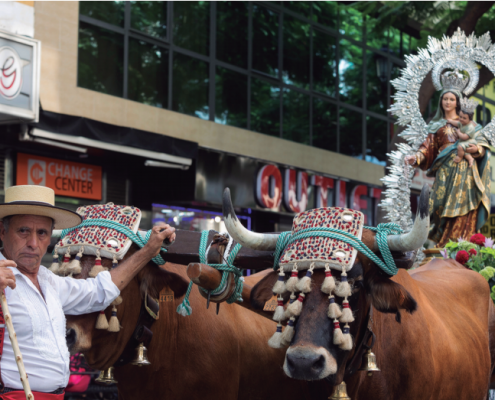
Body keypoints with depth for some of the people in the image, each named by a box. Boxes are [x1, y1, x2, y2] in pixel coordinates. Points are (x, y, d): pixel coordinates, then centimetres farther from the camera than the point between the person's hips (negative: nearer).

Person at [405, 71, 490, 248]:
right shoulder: (437, 125, 18)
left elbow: (482, 143, 9)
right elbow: (428, 147, 5)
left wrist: (477, 148, -14)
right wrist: (415, 157, -14)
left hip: (465, 172, -1)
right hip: (445, 172, 1)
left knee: (464, 212, -10)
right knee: (444, 212, -9)